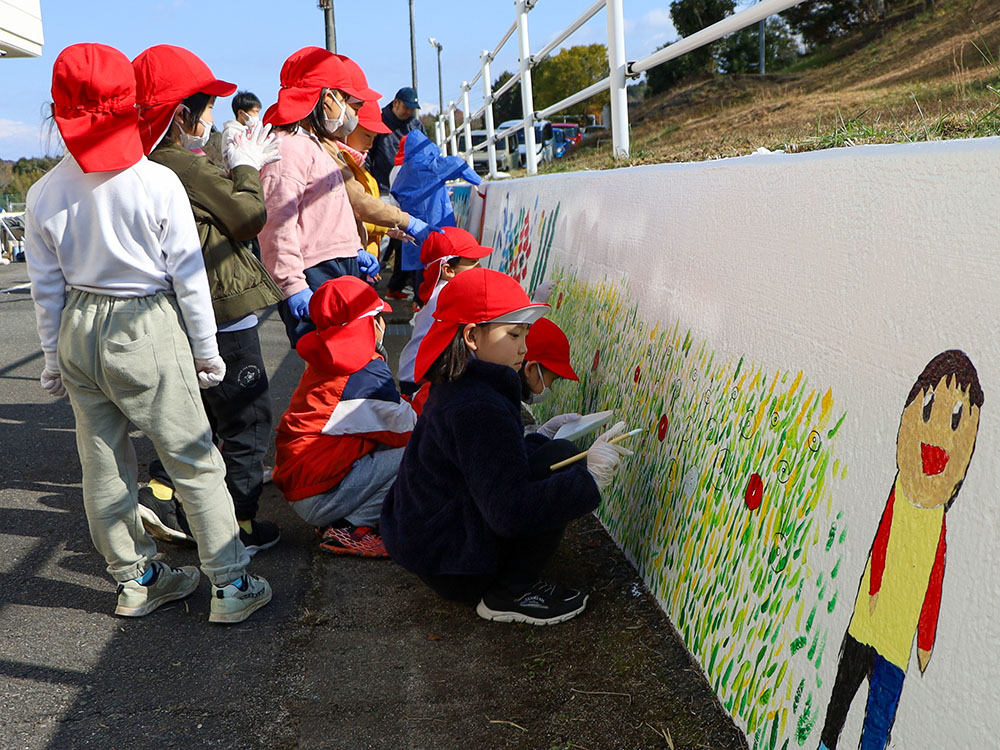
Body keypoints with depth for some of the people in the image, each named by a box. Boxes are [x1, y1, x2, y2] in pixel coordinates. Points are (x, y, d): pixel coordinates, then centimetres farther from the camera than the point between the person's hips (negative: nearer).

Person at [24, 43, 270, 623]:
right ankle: (231, 585, 8)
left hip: (78, 331, 5)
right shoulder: (158, 182, -13)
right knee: (195, 460, 3)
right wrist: (206, 350, 1)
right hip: (146, 329, -4)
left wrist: (54, 356, 16)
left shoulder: (45, 192, -1)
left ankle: (135, 579, 29)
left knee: (102, 462, 15)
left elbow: (47, 284, 5)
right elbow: (189, 274, -9)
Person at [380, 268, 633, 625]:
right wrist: (588, 477, -28)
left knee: (546, 449, 15)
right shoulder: (479, 409, -26)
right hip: (452, 570, -10)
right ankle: (511, 595, -6)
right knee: (560, 457, -15)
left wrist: (545, 436, 7)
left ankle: (510, 586, 13)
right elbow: (510, 511, -33)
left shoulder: (452, 388, 6)